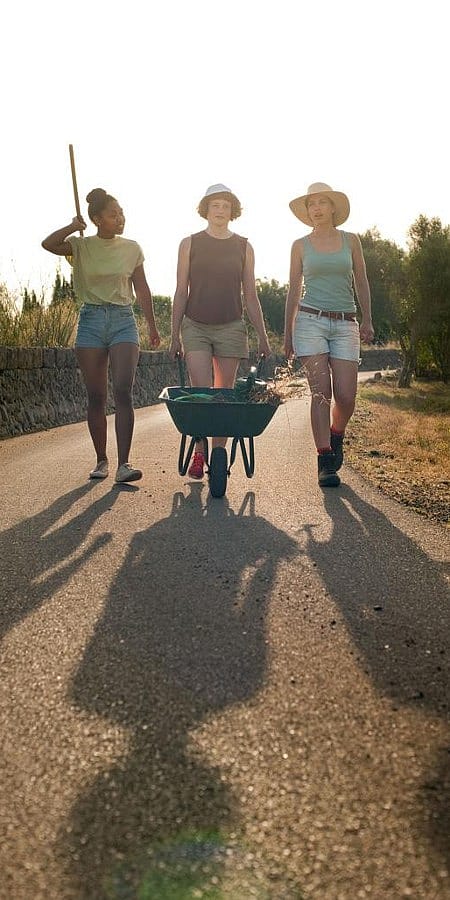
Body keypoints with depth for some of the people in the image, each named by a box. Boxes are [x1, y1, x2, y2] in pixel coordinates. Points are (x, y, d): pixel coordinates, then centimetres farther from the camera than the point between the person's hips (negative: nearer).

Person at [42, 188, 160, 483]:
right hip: (91, 320, 0)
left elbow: (142, 290, 13)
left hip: (123, 320, 0)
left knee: (123, 391, -15)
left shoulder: (132, 249, 9)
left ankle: (123, 463, -16)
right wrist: (74, 226, -14)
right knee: (96, 397, 1)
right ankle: (102, 460, 11)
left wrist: (153, 326, 14)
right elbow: (48, 244, -13)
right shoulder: (81, 246, 5)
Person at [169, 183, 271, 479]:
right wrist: (175, 335, 2)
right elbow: (181, 293, 6)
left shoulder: (244, 247, 9)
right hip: (196, 327, -1)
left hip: (231, 328, 1)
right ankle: (198, 455, 0)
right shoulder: (190, 244, 6)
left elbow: (250, 296, 10)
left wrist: (263, 337, 6)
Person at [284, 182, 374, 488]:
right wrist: (287, 333, 9)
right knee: (321, 391, -10)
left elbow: (361, 283, 13)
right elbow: (294, 290, 11)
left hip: (345, 325, 1)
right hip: (310, 321, -1)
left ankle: (336, 436, 25)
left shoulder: (351, 240, 11)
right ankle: (325, 462, -5)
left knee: (346, 396, -7)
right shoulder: (301, 245, 9)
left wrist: (368, 321, 2)